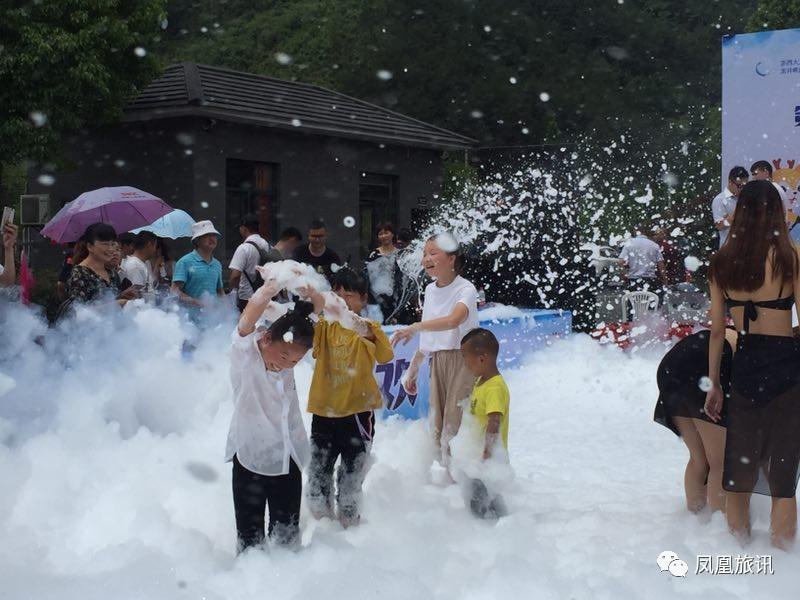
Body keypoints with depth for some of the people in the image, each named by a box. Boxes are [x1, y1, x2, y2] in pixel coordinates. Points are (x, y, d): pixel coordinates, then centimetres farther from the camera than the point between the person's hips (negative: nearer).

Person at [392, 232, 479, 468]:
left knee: (455, 426, -9)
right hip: (437, 362, 7)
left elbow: (454, 320, -34)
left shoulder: (465, 289, -13)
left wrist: (415, 327, -42)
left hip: (463, 360, -7)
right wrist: (413, 368, 16)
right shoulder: (430, 290, 10)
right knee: (437, 428, 9)